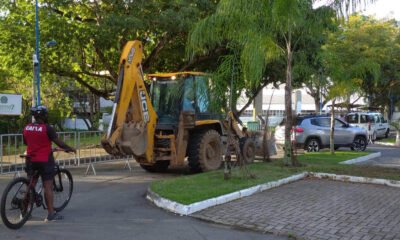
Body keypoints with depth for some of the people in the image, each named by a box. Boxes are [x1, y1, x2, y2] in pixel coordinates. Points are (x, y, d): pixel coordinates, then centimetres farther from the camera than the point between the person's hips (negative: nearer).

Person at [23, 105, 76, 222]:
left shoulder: (26, 128, 4)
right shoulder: (47, 128, -13)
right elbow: (59, 143, -12)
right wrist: (70, 149, 2)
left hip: (31, 160, 6)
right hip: (45, 160, -6)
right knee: (48, 186, -2)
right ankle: (51, 213, 0)